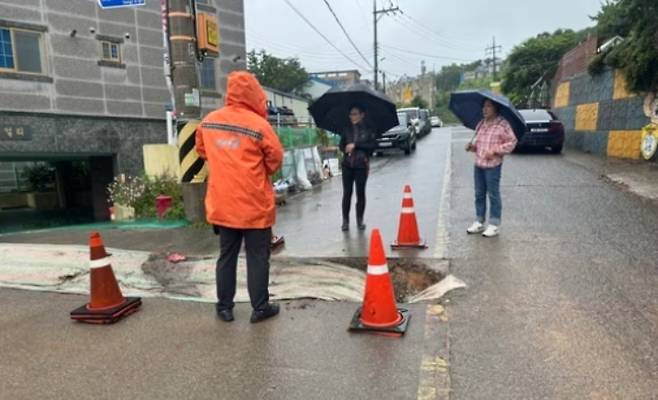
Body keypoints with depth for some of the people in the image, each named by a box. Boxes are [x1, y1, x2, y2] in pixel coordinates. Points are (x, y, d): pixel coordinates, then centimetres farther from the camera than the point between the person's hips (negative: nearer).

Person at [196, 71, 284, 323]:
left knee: (226, 256, 15)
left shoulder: (208, 122, 2)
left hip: (222, 204, 5)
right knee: (257, 258, 7)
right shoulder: (259, 125, -14)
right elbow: (275, 159, -6)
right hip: (254, 205, -4)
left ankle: (224, 307, 23)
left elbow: (202, 150, 17)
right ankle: (260, 308, 15)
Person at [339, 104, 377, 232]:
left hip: (361, 165, -2)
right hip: (347, 165, 2)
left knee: (360, 192, 4)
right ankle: (345, 221, 10)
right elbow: (341, 145, 12)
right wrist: (346, 149, -11)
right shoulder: (347, 129, 8)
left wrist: (356, 145, -14)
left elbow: (373, 145, -8)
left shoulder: (368, 129, 0)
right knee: (347, 193, 2)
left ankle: (360, 220, 16)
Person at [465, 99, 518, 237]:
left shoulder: (502, 124, -7)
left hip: (493, 165, -7)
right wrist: (472, 146, 2)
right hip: (478, 164, 7)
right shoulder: (481, 124, 13)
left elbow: (512, 142, -8)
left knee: (493, 195, 0)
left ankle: (494, 225, 9)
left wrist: (495, 150, -17)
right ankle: (479, 222, 22)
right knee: (479, 194, 12)